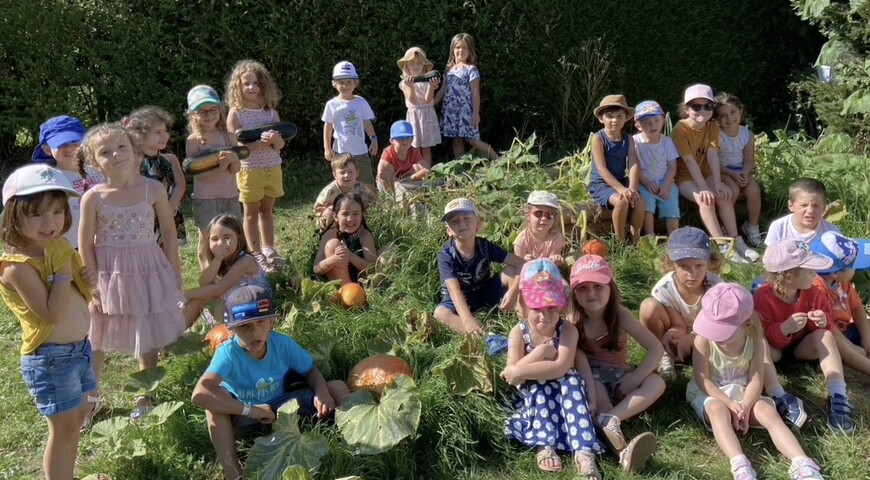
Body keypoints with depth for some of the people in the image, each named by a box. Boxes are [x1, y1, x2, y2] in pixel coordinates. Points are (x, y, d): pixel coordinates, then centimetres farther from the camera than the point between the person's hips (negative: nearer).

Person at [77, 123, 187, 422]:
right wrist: (95, 287, -8)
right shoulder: (93, 198, -13)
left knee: (149, 340, 14)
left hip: (148, 273, 1)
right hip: (108, 277, -1)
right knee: (95, 342, 11)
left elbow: (169, 233, 0)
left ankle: (144, 396, 35)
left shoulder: (153, 189, -10)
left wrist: (175, 274, 1)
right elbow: (86, 246, -6)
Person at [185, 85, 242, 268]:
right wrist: (219, 169, -26)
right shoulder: (194, 140, -8)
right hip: (205, 199, -3)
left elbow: (236, 169, -3)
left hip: (230, 196, 3)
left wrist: (233, 159, -25)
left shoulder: (228, 136, 2)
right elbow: (197, 173, -13)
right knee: (207, 239, 5)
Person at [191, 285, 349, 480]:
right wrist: (249, 410, -42)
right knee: (215, 397, -36)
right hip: (244, 416, -3)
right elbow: (199, 394, -44)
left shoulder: (283, 343, -17)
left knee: (337, 387, -13)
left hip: (282, 406, 3)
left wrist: (322, 392, -26)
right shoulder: (228, 354, -29)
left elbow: (310, 371, -2)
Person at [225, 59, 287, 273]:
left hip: (273, 169, 4)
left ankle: (269, 249, 24)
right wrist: (259, 142, -26)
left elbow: (280, 145, 2)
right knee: (251, 212, 7)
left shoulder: (271, 112, 4)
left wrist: (275, 139, -22)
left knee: (267, 210, 14)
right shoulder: (235, 113, -6)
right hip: (249, 170, -3)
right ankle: (255, 254, 14)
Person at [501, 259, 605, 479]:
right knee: (539, 384, -32)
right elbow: (513, 373, -21)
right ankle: (545, 446, -32)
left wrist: (520, 372, -32)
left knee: (572, 380, -32)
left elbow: (561, 368, -30)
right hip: (533, 398, 0)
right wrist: (542, 351, -28)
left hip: (562, 395, 0)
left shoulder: (567, 330, -15)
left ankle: (584, 450, -41)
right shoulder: (518, 333, -11)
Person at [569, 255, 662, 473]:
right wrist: (590, 393, -39)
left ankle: (608, 420, -40)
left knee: (657, 383, -24)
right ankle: (622, 448, -54)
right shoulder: (573, 321, -15)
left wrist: (635, 379, -25)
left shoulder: (620, 315, -14)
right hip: (590, 378, -2)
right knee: (593, 386, -37)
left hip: (617, 376, 2)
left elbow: (656, 348, -16)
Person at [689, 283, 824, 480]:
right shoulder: (704, 340, -18)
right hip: (708, 394, -3)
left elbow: (756, 380, -14)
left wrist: (744, 408, -29)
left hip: (741, 393, 3)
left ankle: (802, 463, -37)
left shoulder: (755, 340, -10)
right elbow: (703, 381, -18)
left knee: (768, 411, -25)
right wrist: (732, 406, -25)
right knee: (717, 410, -36)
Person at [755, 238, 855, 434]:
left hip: (801, 347, 3)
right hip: (774, 346, -3)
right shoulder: (763, 297, -27)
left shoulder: (813, 291, -13)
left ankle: (838, 397, -37)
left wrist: (824, 322, -29)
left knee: (825, 336, -27)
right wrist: (784, 328, -45)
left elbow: (829, 327, -4)